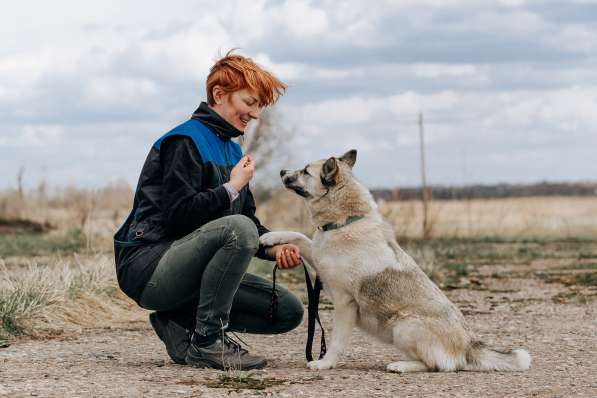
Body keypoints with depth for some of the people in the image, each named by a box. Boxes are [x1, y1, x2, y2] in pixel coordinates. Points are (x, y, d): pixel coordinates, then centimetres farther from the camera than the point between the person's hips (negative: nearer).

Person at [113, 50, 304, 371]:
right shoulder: (184, 141, -11)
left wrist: (274, 248, -6)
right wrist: (232, 188, -13)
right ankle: (207, 342, -23)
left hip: (188, 270, 9)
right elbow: (179, 213, -23)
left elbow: (251, 222, 15)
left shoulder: (232, 151, 17)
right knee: (237, 228, -34)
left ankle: (180, 323, 3)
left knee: (288, 311, -1)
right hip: (148, 268, -9)